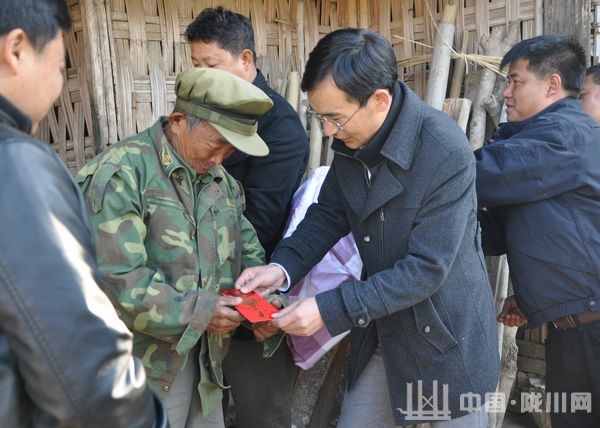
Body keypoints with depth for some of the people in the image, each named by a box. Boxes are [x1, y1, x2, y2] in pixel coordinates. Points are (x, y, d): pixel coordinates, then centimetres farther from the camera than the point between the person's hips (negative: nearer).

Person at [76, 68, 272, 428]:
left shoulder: (223, 181, 9)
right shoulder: (121, 173, -17)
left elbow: (248, 250, 14)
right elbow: (115, 277, -24)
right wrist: (197, 311, -21)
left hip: (205, 355, 7)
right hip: (146, 364, -7)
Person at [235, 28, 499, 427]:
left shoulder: (446, 152, -27)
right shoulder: (351, 139, -7)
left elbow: (426, 268, -26)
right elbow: (329, 213, 6)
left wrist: (331, 309, -28)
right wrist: (282, 266, -11)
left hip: (446, 337, -6)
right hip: (380, 333, 6)